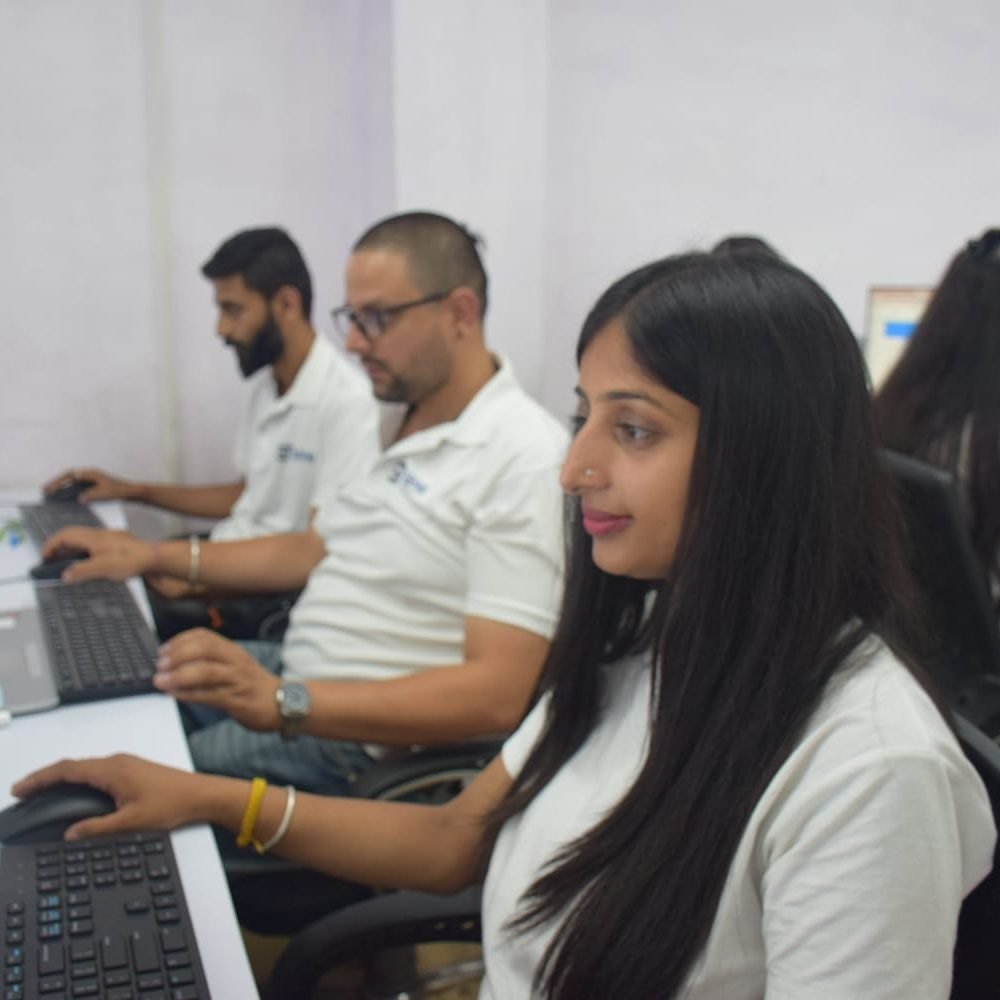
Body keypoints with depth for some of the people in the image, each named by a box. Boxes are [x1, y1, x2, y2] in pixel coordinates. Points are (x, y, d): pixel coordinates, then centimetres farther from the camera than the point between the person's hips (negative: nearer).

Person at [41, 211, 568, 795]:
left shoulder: (523, 456, -20)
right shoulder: (393, 420, 10)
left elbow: (496, 695, -27)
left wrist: (281, 703, -35)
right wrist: (158, 556, 11)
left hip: (358, 734, -9)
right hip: (294, 670, 9)